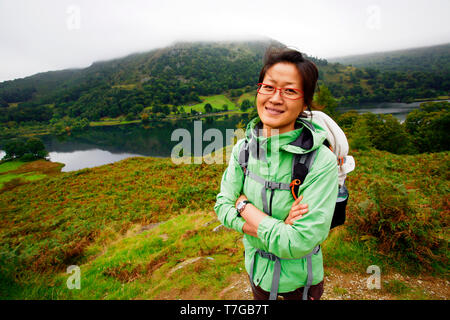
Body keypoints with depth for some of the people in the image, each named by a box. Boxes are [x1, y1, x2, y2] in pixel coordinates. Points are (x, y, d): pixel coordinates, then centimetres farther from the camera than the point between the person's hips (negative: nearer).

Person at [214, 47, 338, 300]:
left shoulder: (322, 161, -28)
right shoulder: (244, 148, -14)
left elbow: (299, 243, -30)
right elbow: (222, 206, -11)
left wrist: (244, 204, -23)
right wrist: (276, 230, -25)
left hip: (299, 278, -3)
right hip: (257, 269, 4)